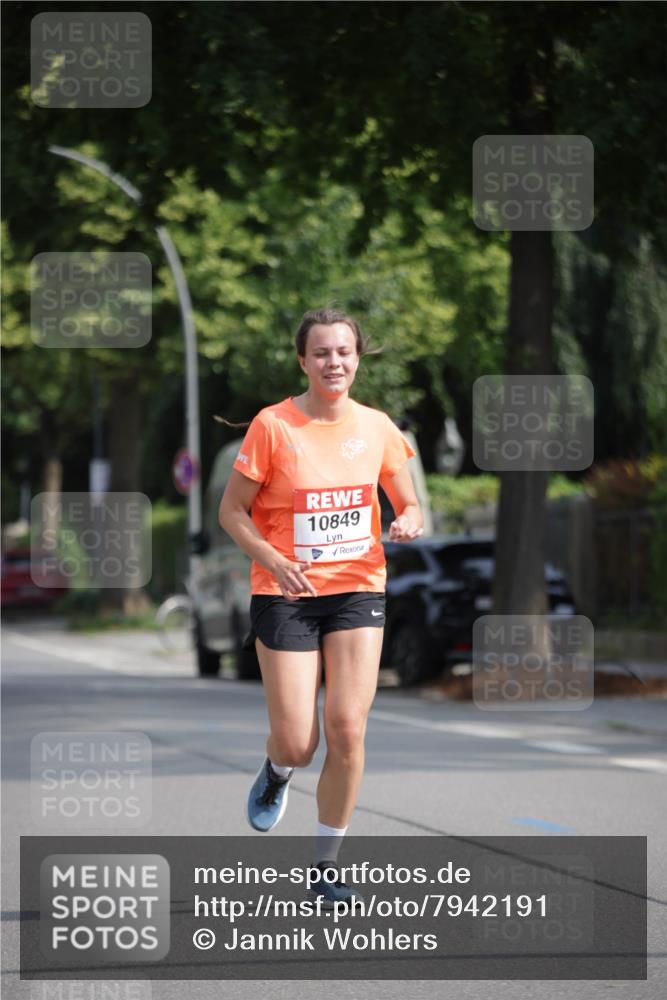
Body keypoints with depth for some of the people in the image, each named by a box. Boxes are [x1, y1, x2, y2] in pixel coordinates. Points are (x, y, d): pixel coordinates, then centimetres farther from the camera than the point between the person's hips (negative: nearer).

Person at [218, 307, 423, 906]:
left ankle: (327, 863, 6)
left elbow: (408, 505, 14)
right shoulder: (273, 425, -7)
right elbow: (232, 510, -3)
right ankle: (277, 773, 33)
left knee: (347, 728, -10)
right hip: (285, 595, -2)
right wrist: (274, 562, -18)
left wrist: (409, 523, -11)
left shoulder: (377, 428, 3)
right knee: (296, 745, -7)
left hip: (358, 590, 2)